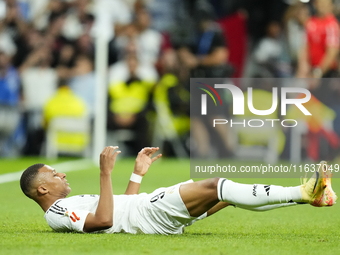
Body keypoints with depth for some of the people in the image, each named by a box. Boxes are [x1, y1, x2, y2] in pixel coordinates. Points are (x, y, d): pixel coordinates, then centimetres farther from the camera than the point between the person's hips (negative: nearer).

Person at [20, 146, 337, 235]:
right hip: (151, 216, -10)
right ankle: (302, 193, -18)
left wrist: (138, 173, 27)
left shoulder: (72, 204, 24)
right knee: (215, 186, -18)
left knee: (226, 195, 2)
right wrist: (106, 174, -22)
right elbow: (105, 220, -24)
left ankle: (311, 195, -3)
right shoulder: (58, 213, -7)